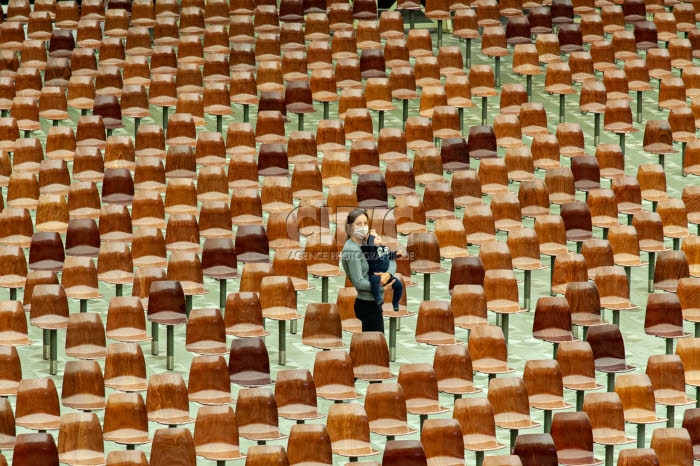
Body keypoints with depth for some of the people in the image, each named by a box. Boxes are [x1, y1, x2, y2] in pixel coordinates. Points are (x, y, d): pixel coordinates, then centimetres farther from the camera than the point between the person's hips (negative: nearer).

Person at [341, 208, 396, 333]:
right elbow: (359, 283, -21)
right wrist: (380, 283, -8)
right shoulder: (352, 251, -16)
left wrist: (388, 274, -13)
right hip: (368, 305, -9)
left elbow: (391, 261, 9)